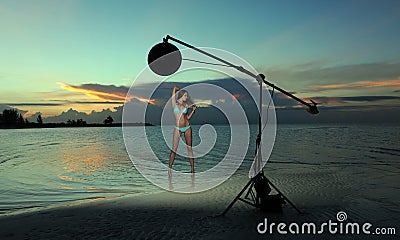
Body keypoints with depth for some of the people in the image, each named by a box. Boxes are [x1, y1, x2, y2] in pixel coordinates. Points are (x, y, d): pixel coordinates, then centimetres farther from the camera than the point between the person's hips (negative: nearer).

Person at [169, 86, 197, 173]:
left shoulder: (186, 105, 9)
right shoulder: (174, 103, 0)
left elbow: (188, 118, 12)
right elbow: (175, 87, 1)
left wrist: (193, 110, 4)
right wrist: (179, 89, 18)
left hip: (187, 127, 3)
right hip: (178, 129, -3)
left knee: (189, 148, 7)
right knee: (174, 149, -3)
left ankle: (192, 169, 12)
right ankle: (169, 168, 6)